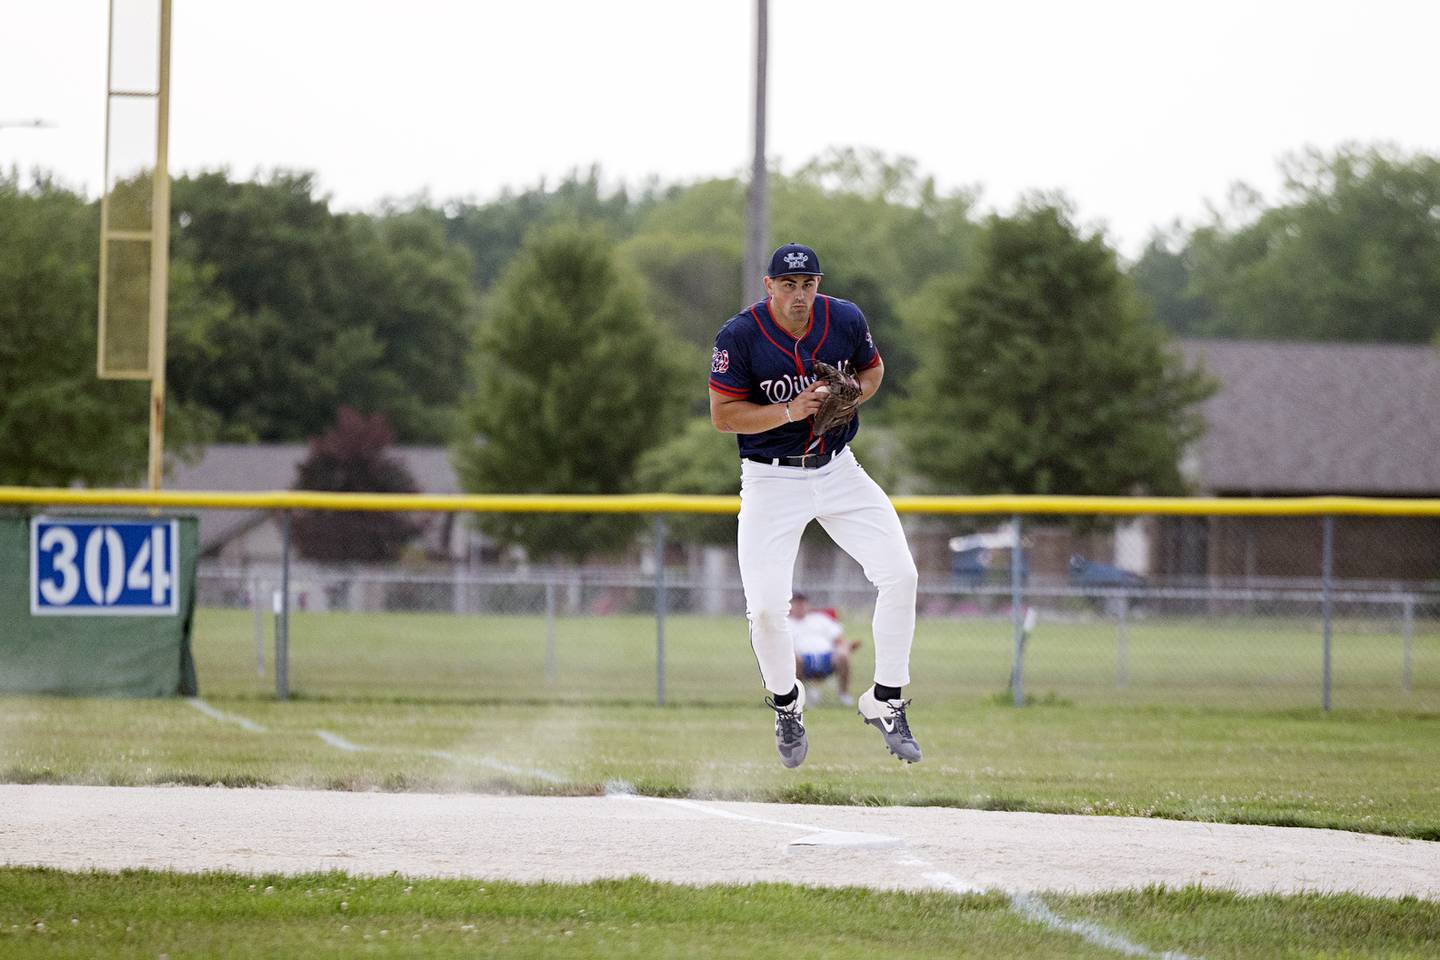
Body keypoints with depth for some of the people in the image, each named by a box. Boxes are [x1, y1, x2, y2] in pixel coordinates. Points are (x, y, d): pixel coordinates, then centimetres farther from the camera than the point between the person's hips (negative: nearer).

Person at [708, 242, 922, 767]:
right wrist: (789, 411, -25)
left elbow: (872, 368, 14)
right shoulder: (740, 336, -15)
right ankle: (786, 703, 18)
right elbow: (723, 415, -12)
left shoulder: (845, 320, -5)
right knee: (766, 607, -13)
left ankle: (886, 703, 4)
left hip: (838, 470, 3)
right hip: (771, 481, -3)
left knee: (899, 575, -11)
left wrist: (855, 393, -9)